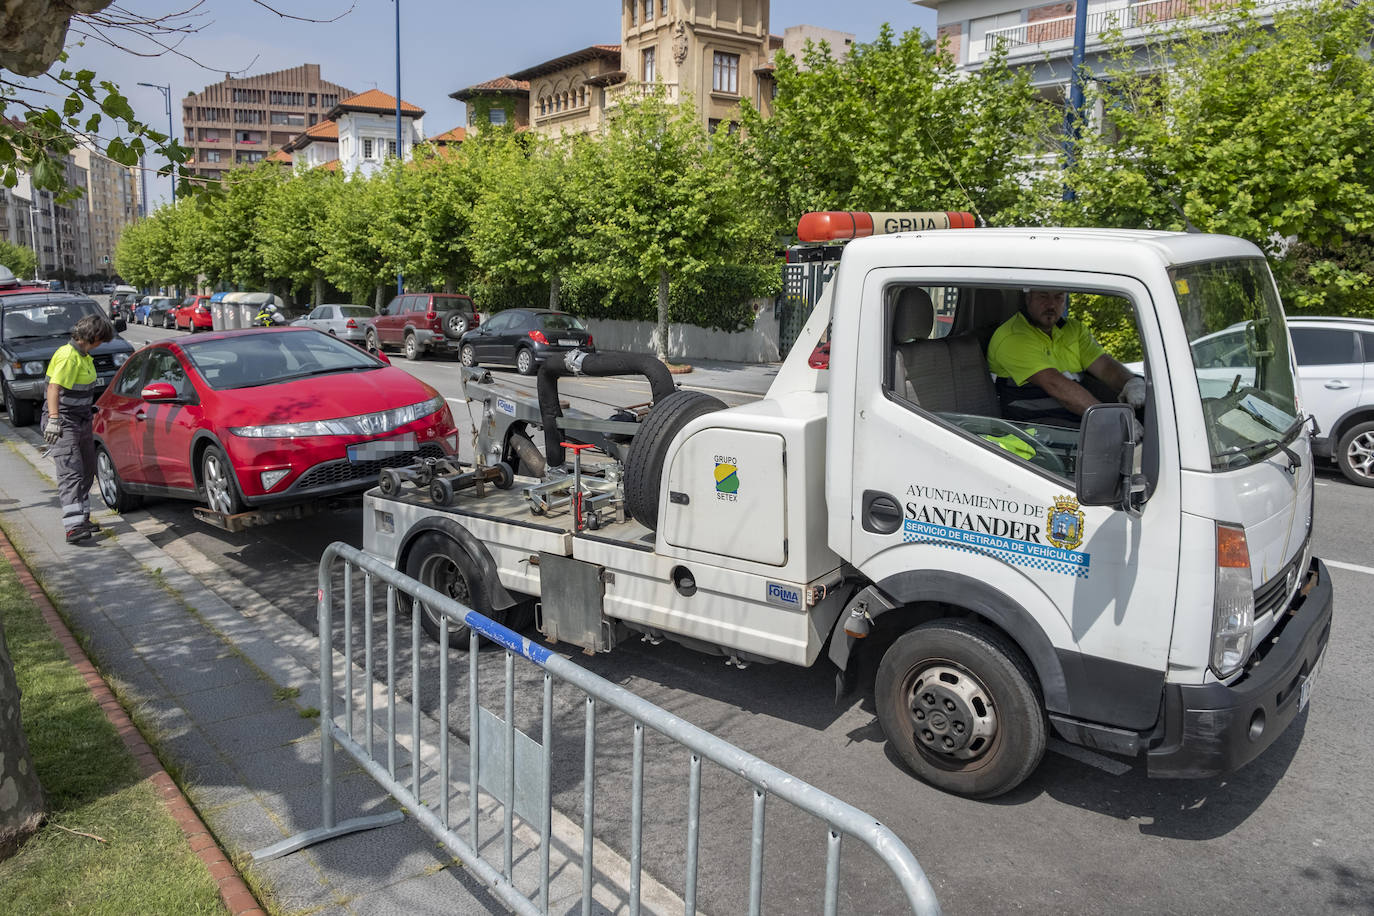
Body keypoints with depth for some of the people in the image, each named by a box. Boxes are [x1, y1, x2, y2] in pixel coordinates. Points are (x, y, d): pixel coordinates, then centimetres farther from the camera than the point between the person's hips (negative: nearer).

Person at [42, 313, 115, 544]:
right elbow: (54, 388, -31)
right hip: (63, 422, -10)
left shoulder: (83, 355, 12)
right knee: (71, 472, -17)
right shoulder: (68, 356, -20)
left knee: (87, 471, 14)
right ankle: (73, 527, -23)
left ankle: (82, 518, 26)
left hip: (82, 420, 10)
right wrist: (54, 419, -40)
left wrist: (89, 409, 37)